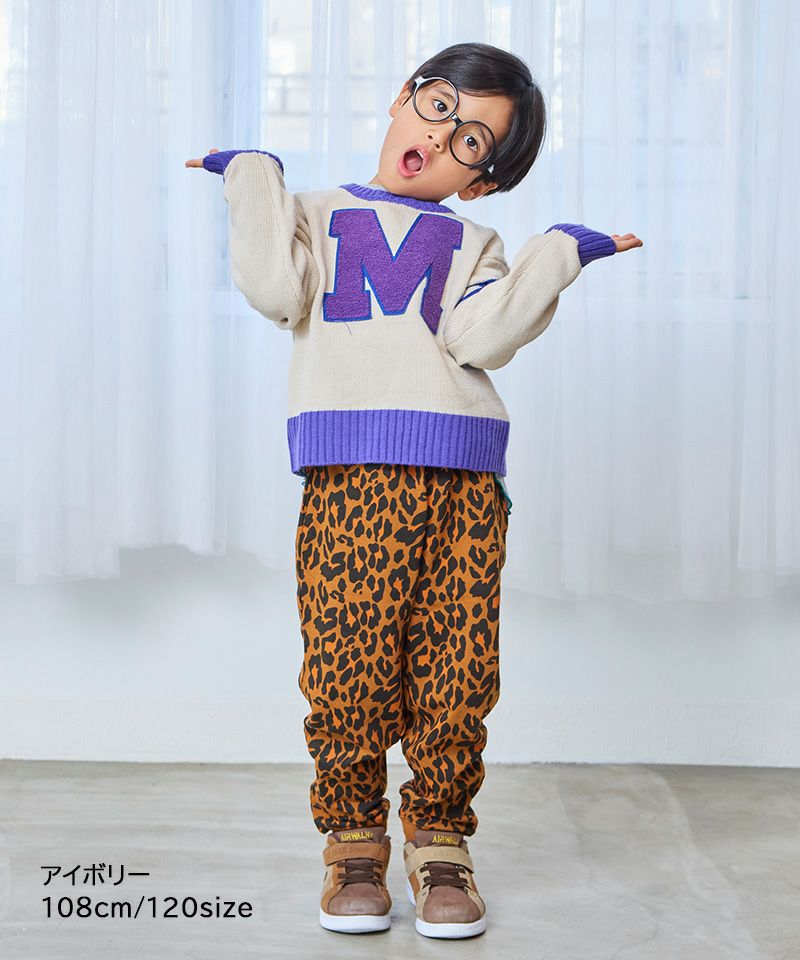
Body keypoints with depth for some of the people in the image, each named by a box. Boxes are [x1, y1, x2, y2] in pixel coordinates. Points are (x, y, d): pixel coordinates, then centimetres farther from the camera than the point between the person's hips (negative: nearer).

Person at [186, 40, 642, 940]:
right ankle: (353, 839, 13)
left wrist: (555, 254, 2)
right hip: (350, 476, -1)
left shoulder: (473, 242, 21)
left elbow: (479, 336, 0)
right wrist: (257, 178, 8)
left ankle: (440, 841, 16)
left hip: (463, 485, 1)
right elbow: (275, 291, -3)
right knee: (348, 666, -6)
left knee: (455, 673, -2)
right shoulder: (319, 214, 21)